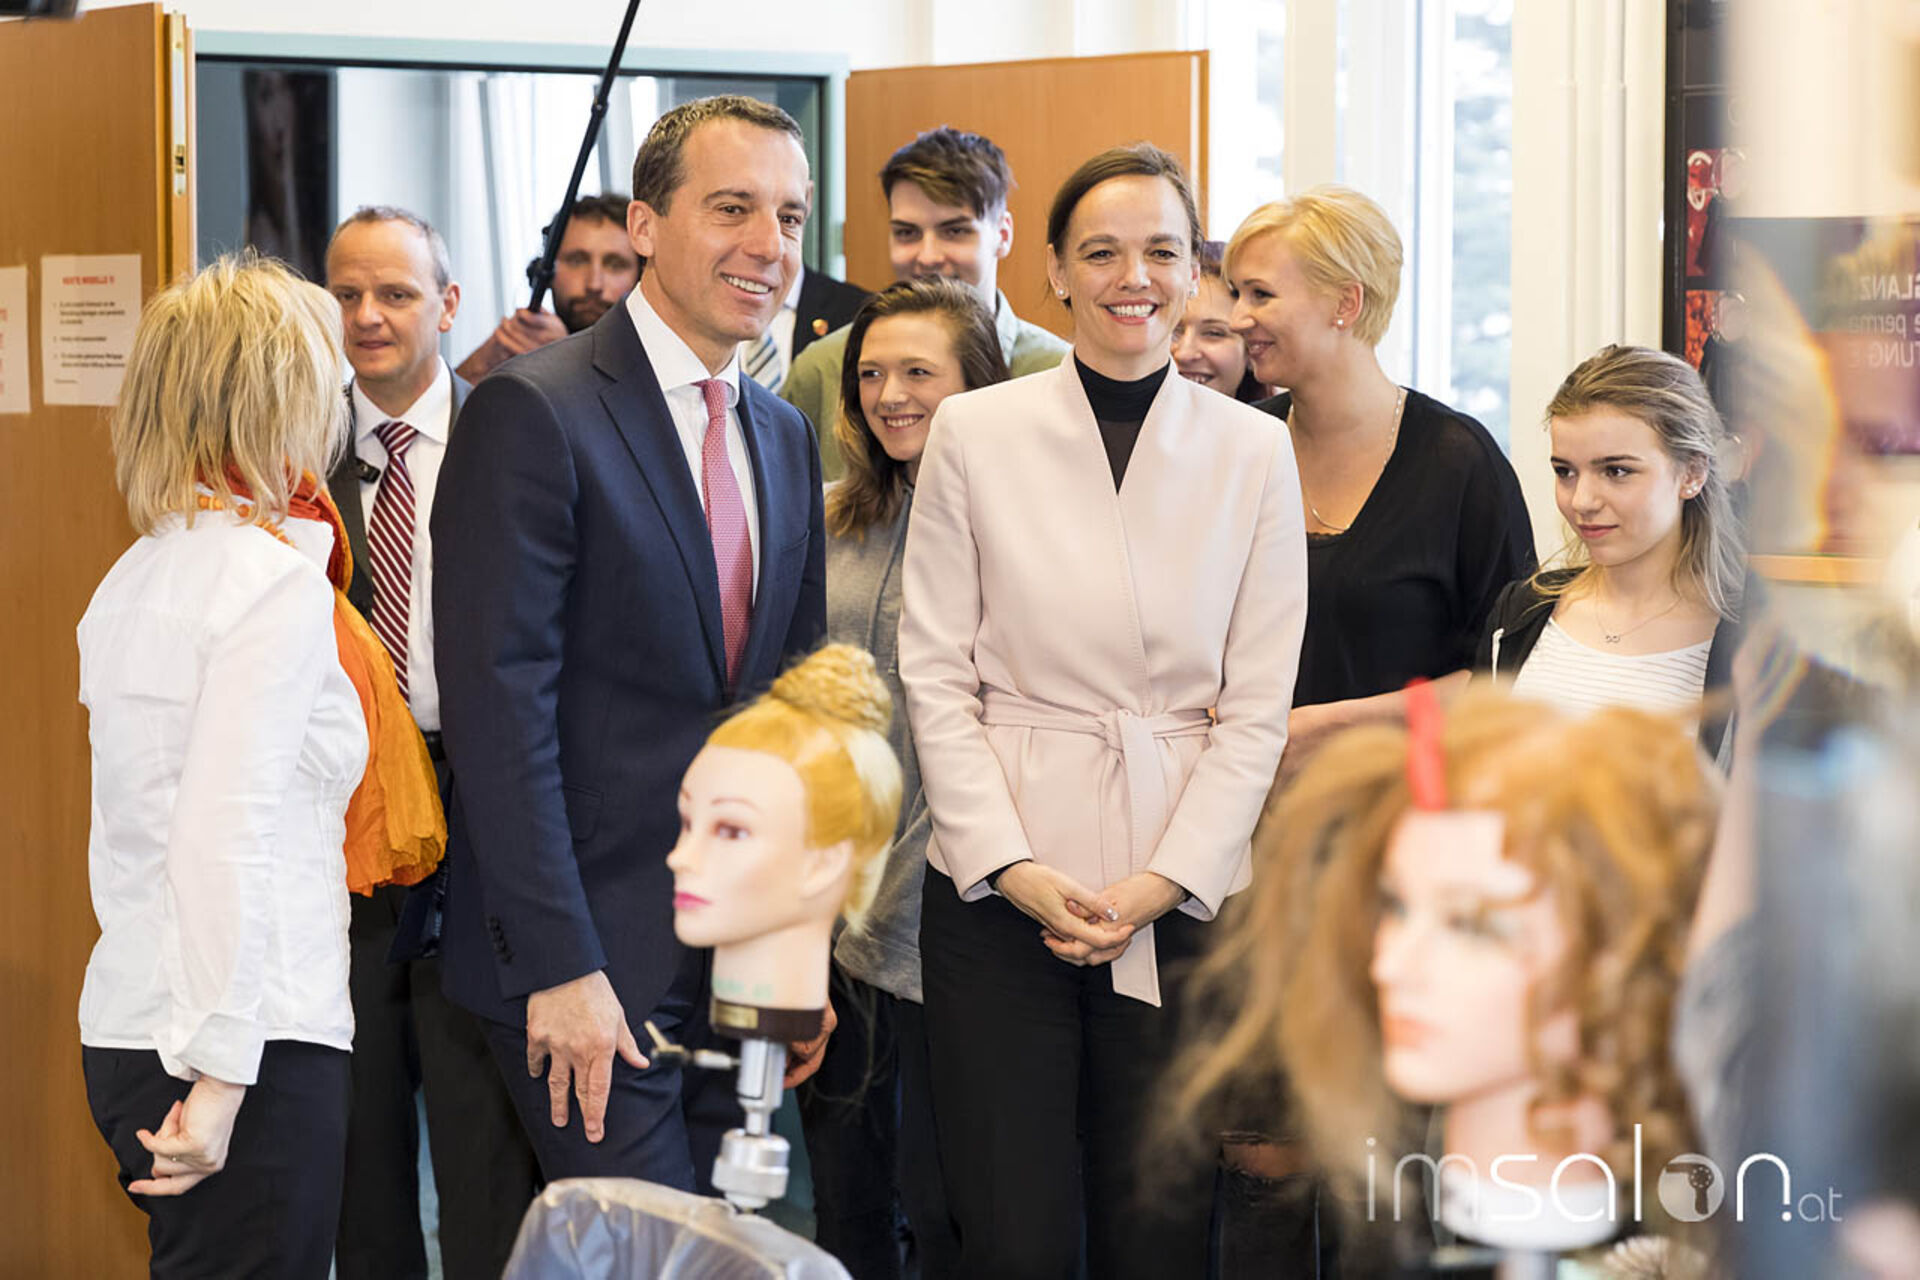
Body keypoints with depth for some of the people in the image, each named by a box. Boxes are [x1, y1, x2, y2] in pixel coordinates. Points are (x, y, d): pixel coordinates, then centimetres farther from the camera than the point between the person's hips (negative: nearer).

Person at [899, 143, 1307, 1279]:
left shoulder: (1254, 452, 4)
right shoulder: (974, 433, 2)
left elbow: (1257, 706, 3)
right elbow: (936, 675, 2)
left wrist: (1163, 880, -7)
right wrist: (1013, 866, -8)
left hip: (1183, 898, 1)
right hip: (997, 889, -1)